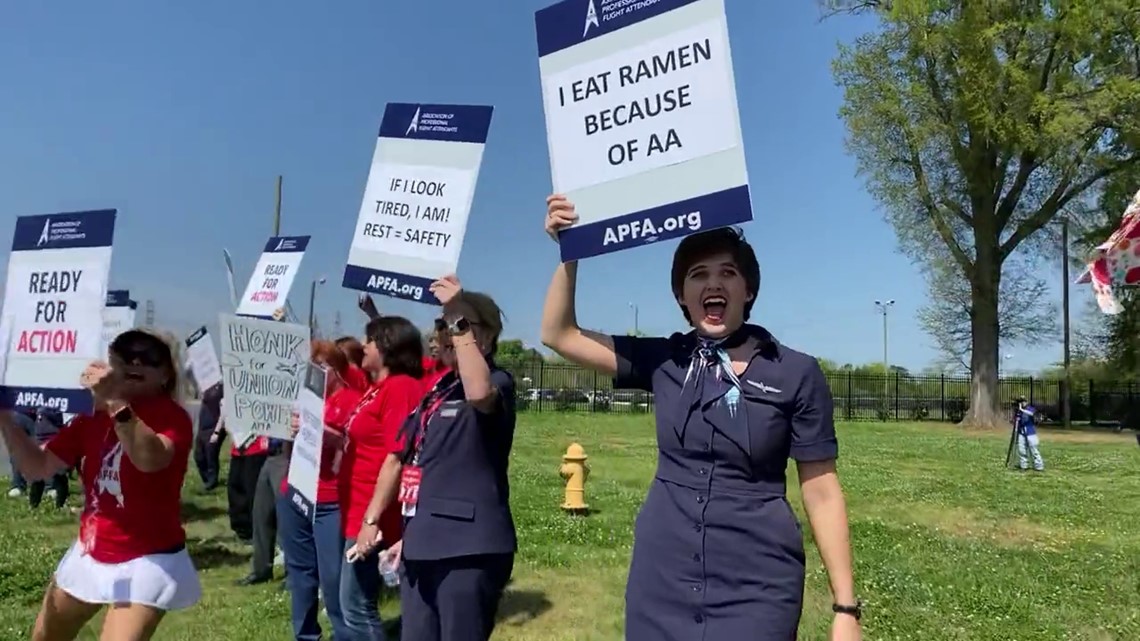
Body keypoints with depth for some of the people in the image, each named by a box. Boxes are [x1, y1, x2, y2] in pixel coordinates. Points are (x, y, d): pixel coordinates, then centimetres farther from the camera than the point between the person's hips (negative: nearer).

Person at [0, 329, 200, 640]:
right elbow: (38, 467, 2)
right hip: (90, 553, 8)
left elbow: (150, 459, -38)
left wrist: (115, 402, -47)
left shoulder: (172, 417, -17)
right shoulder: (92, 415, 4)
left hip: (148, 560, -8)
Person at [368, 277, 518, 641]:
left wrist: (459, 319, -27)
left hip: (469, 548, -8)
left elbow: (479, 393, -33)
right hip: (421, 546, 8)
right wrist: (372, 518, 20)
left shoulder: (497, 381, -7)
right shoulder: (437, 389, 17)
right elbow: (402, 457, 23)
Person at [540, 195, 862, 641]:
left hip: (757, 587, -3)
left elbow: (821, 492, -3)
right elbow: (559, 335, 6)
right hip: (661, 580, 3)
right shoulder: (663, 361, 2)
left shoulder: (796, 373, -5)